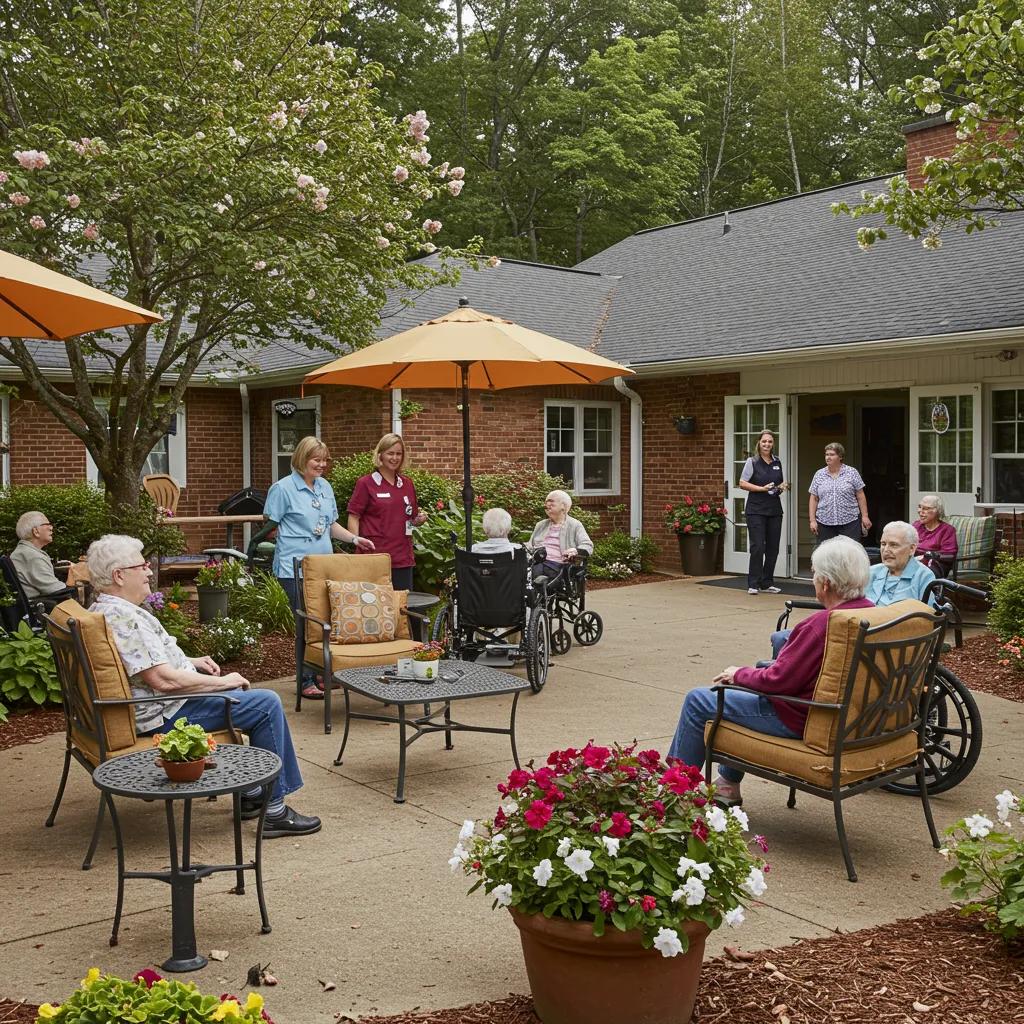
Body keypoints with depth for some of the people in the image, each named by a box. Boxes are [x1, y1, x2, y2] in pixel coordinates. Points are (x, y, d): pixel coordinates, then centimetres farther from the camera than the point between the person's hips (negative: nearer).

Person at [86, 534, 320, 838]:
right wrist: (222, 682, -17)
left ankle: (252, 791, 27)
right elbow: (164, 680, -29)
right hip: (162, 713, -11)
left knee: (244, 693, 25)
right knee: (267, 704, -12)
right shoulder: (124, 618, -25)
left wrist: (191, 662, 14)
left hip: (151, 704, 11)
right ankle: (274, 810, -5)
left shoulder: (102, 609, 9)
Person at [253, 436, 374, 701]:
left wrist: (355, 539, 14)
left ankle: (319, 674, 19)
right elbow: (270, 524, -3)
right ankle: (306, 681, 1)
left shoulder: (325, 487, 16)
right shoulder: (283, 488, -4)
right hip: (295, 567, -6)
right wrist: (257, 539, -20)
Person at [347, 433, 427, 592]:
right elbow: (353, 518, -4)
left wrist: (420, 519, -1)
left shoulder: (407, 484, 13)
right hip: (375, 557, -5)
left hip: (403, 557, 5)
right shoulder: (366, 483, -2)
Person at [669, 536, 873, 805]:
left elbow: (778, 680, -25)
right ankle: (728, 784, 37)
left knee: (697, 701, 5)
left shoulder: (822, 623, -29)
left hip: (801, 721, -9)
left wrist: (739, 674, -6)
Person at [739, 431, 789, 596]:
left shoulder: (777, 462, 12)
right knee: (757, 547, -9)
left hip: (774, 509, 5)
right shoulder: (752, 461, -2)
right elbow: (742, 484, -5)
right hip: (756, 510, -5)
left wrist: (782, 487, 1)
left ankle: (767, 583, 14)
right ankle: (753, 584, -1)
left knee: (773, 548, 4)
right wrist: (762, 488, -14)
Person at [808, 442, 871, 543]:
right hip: (825, 523, 2)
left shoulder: (852, 473, 4)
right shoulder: (819, 475, 9)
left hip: (849, 523, -2)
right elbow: (813, 499, 9)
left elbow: (860, 496, 5)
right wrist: (812, 520, 3)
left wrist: (865, 516, -1)